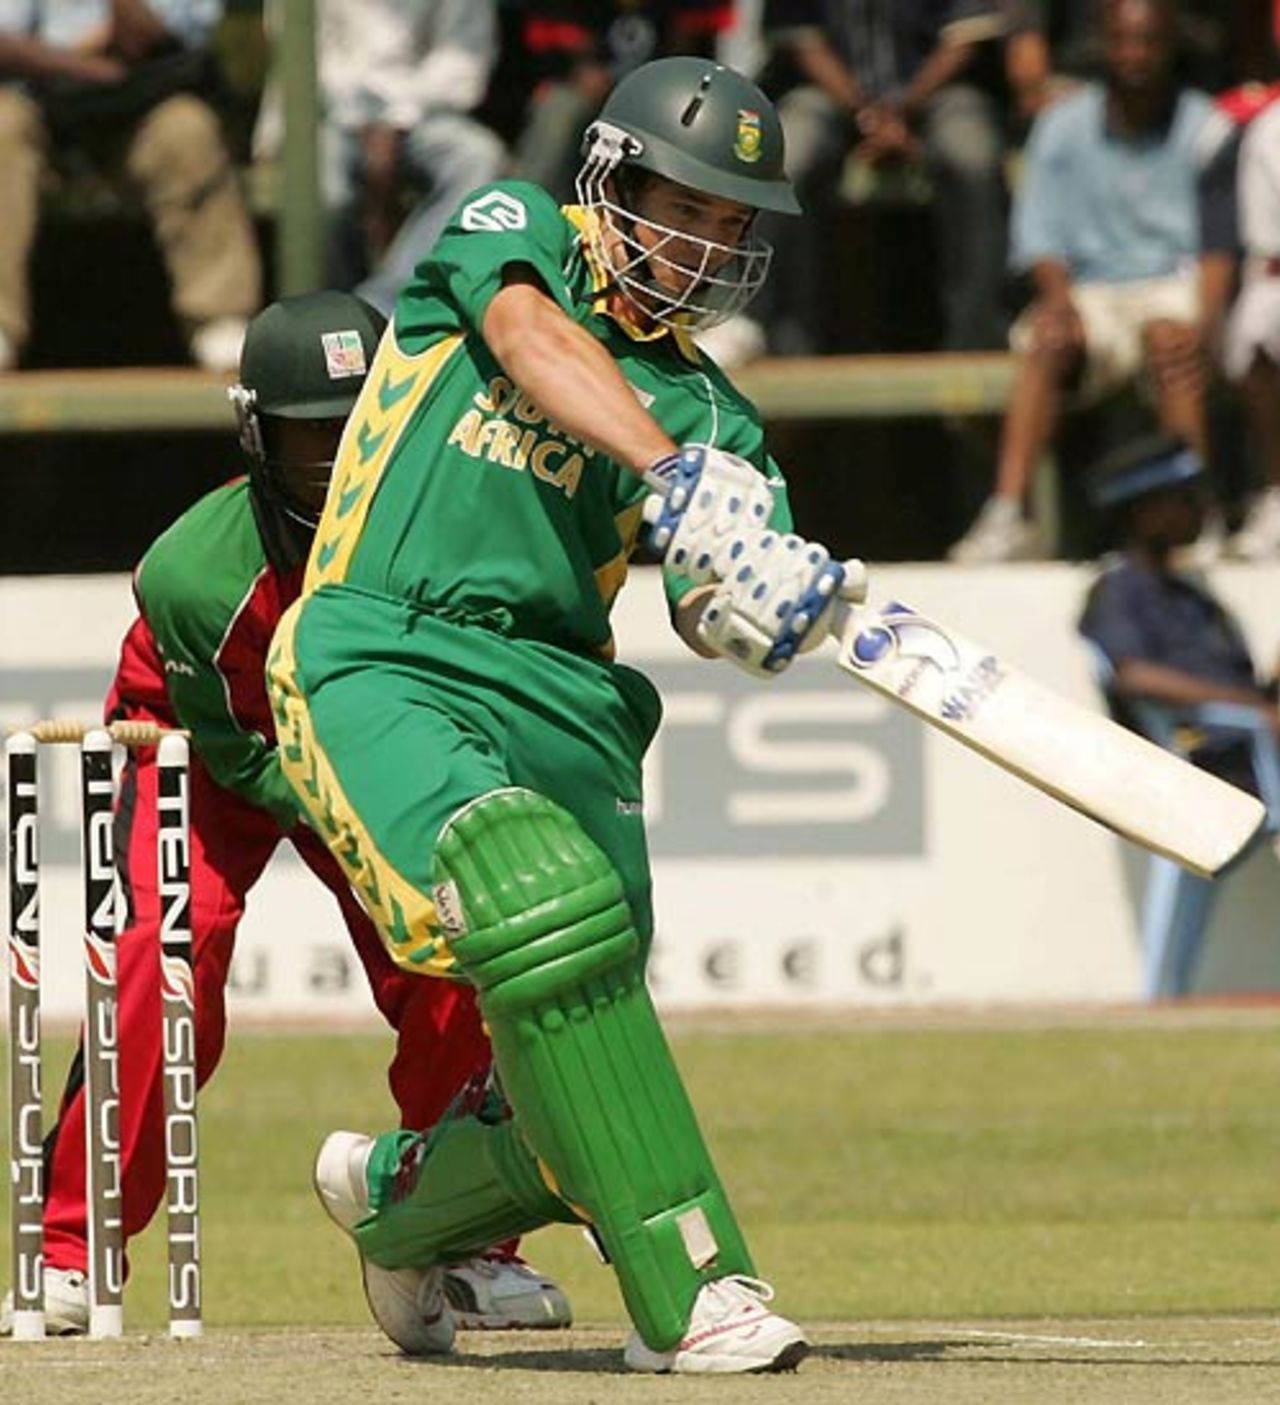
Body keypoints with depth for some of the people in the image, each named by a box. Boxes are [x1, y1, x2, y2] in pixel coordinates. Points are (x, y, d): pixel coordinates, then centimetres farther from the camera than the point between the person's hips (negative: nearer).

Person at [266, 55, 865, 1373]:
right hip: (378, 662, -5)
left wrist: (784, 596, -24)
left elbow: (721, 612, 1)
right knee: (545, 908, -31)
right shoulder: (512, 229, 9)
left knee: (570, 1113, -1)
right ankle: (684, 1293, -29)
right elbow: (530, 338, -15)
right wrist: (672, 474, -31)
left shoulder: (704, 405, 17)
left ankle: (394, 1194, 35)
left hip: (562, 701, 5)